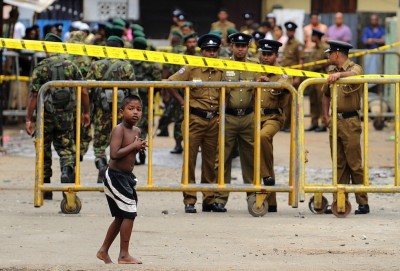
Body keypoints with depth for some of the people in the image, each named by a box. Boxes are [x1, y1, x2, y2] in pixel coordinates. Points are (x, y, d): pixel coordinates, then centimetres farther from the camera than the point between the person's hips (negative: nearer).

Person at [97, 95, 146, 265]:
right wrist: (133, 146, -22)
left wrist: (139, 148, 3)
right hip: (116, 176, -9)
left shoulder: (136, 131, 8)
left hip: (127, 177, 9)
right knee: (130, 213, -10)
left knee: (121, 217, 17)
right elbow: (114, 154, -29)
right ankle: (124, 255, -2)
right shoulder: (119, 130, -18)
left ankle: (103, 251, 30)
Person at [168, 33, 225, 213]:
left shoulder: (221, 71, 8)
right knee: (190, 158, -3)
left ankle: (210, 199, 14)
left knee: (210, 160, 8)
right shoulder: (192, 69, -3)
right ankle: (189, 200, 0)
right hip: (195, 119, -4)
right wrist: (182, 101, -4)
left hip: (214, 119, 4)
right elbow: (170, 83, -1)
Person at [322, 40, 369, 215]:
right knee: (339, 164, 8)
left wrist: (340, 74, -49)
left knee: (354, 164, -7)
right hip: (334, 122, 7)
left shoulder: (355, 68, -4)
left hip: (350, 122, -7)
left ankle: (363, 203, -5)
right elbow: (326, 94, 27)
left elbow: (353, 74, -30)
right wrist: (326, 117, 16)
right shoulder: (331, 70, 16)